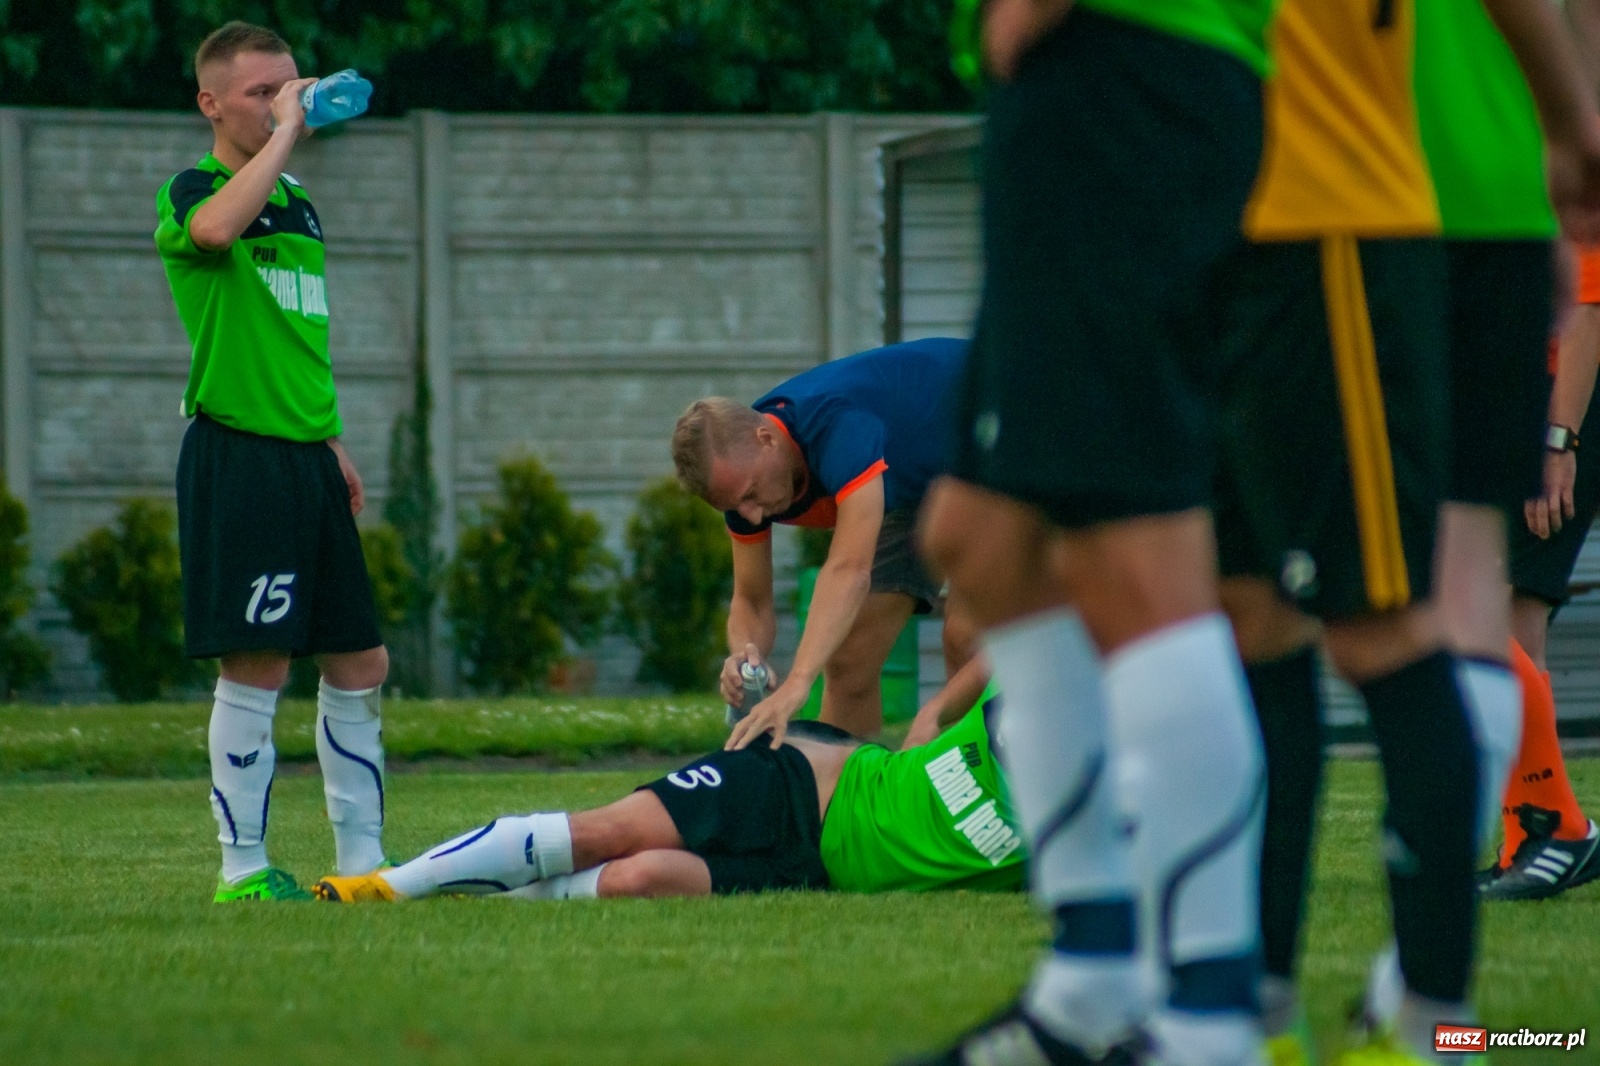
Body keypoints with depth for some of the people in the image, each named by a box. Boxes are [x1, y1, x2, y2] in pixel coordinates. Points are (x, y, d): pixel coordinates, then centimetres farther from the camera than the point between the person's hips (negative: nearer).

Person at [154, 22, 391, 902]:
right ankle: (242, 869, -1)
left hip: (306, 459, 8)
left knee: (360, 666, 9)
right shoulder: (190, 191, -5)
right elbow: (216, 228, -31)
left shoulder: (296, 201, 18)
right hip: (236, 457, -8)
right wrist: (285, 132, -22)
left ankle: (363, 859, 16)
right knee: (257, 667, -8)